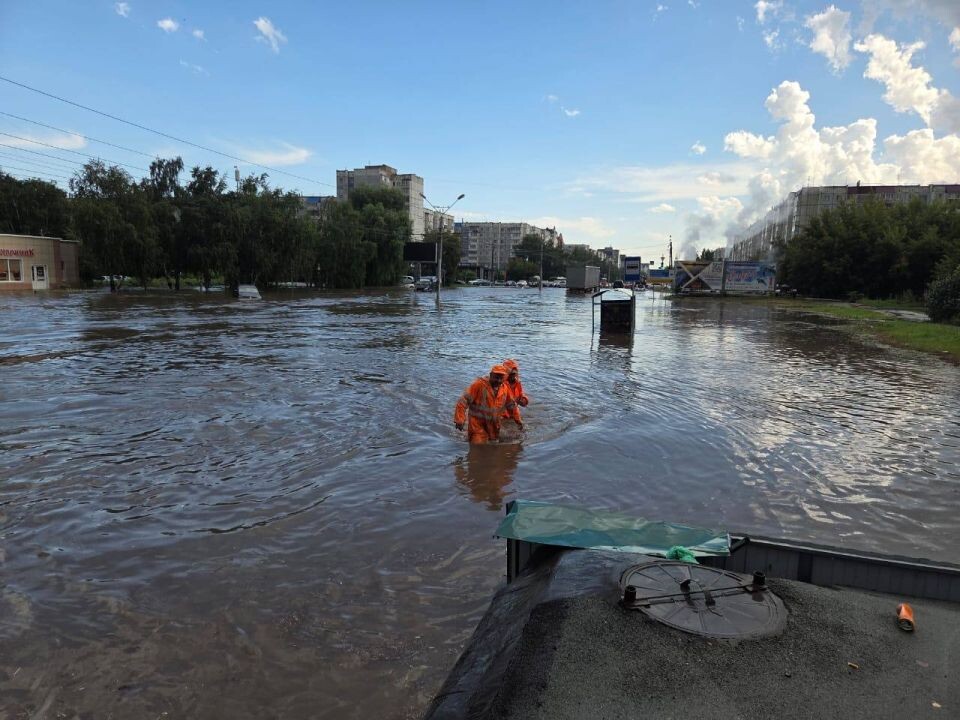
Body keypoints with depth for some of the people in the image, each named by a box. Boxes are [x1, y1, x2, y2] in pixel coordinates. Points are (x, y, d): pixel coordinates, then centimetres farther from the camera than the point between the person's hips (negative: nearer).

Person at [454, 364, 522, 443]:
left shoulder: (504, 388, 2)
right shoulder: (479, 384, -17)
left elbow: (511, 405, 19)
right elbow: (463, 400, -20)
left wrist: (518, 420, 21)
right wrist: (460, 420, -24)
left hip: (494, 426, 6)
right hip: (478, 425, -5)